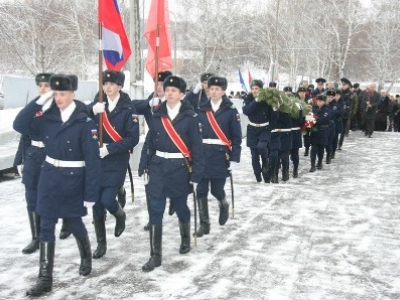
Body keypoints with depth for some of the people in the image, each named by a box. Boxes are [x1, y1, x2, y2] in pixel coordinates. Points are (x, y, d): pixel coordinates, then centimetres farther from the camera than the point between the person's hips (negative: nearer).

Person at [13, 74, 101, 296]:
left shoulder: (85, 122, -14)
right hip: (49, 177, 4)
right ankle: (45, 278, 11)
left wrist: (91, 193, -16)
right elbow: (20, 125, 2)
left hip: (73, 180, -4)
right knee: (47, 227, 4)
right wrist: (38, 102, -9)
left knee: (74, 222, 12)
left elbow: (92, 159, -15)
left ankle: (86, 258, 42)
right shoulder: (49, 117, 2)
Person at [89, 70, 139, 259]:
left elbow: (133, 138, -12)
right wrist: (92, 110, -28)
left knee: (107, 200, -13)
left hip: (117, 162, -3)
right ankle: (101, 243, 21)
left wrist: (109, 149, -18)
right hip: (96, 160, 3)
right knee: (97, 204, 5)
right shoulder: (97, 104, 4)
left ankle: (120, 215, 24)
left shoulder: (127, 108, -6)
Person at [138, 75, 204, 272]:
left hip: (180, 168, -2)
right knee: (155, 210, -3)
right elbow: (149, 142, 7)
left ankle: (185, 239, 42)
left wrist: (196, 175, -8)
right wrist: (143, 167, 3)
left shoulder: (190, 117, -7)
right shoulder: (157, 115, 3)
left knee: (180, 206, 15)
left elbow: (196, 148, -7)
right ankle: (155, 255, 4)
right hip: (158, 167, 2)